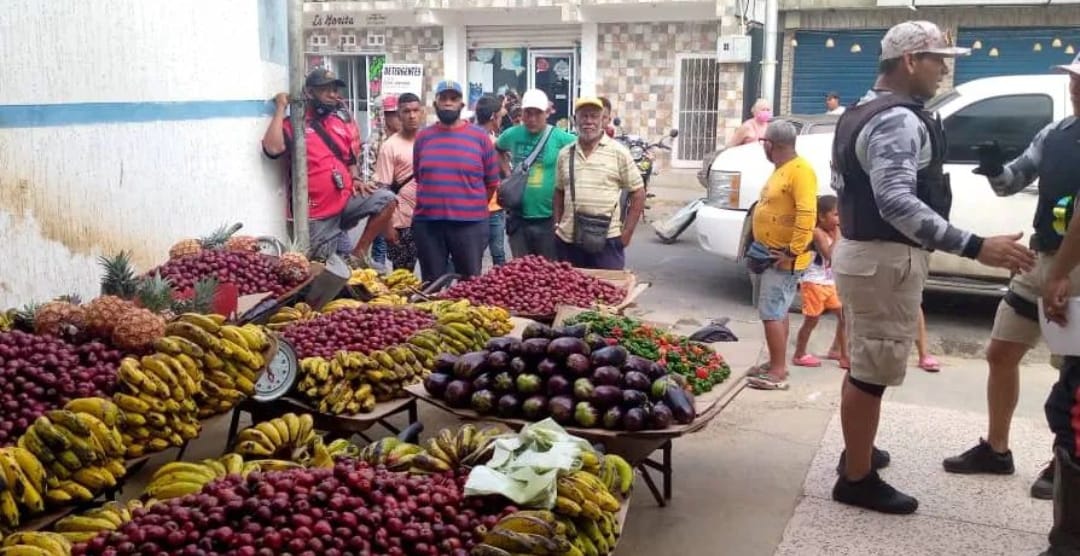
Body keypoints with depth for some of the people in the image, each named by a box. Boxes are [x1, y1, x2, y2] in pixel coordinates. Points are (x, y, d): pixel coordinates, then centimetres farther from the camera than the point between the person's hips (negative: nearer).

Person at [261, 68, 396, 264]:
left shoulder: (343, 121, 12)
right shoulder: (293, 124, -3)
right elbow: (273, 148, -23)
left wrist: (355, 179, 2)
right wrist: (281, 107, -15)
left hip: (346, 198, 4)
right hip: (317, 211, -4)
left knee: (386, 199, -16)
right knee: (322, 265, -2)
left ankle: (358, 253, -5)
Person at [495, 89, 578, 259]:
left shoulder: (560, 138, -9)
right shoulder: (512, 135, 3)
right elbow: (497, 149, 23)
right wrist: (507, 172, 11)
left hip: (549, 218, -3)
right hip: (518, 217, 3)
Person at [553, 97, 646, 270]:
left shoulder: (618, 152, -2)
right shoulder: (565, 154, 9)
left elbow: (638, 193, 0)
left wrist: (627, 232, -4)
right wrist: (557, 225, 10)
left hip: (606, 240, -4)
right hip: (568, 240, 4)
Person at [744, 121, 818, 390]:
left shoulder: (800, 170, -19)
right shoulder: (782, 169, 13)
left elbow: (807, 215, -27)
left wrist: (792, 252, -27)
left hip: (784, 258, -10)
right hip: (772, 254, 10)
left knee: (772, 313, -10)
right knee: (778, 311, 16)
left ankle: (778, 373, -5)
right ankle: (776, 363, 25)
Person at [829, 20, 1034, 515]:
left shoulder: (863, 113, 13)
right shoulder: (899, 120, -20)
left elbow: (845, 183, 23)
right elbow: (897, 203, -33)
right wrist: (975, 247, -37)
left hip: (860, 250, 11)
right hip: (885, 259, -11)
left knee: (864, 364, 21)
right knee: (873, 372, -1)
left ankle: (857, 452, 36)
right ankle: (857, 479, 9)